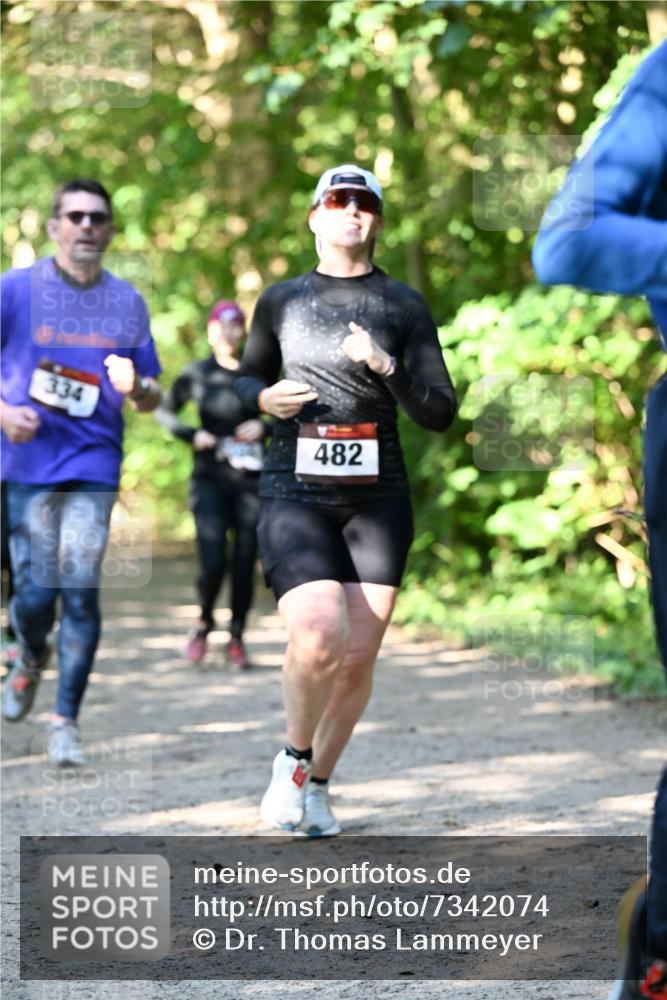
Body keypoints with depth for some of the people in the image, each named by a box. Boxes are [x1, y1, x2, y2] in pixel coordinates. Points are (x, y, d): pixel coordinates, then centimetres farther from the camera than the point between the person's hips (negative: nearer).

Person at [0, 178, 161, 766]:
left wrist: (136, 387, -10)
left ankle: (66, 722, -1)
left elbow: (151, 398, 13)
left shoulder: (128, 303, 8)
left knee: (81, 590, -8)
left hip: (94, 464, 1)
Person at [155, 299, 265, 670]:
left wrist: (264, 427, -9)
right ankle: (204, 623, 18)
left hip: (251, 481, 1)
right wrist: (191, 435, -5)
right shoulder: (197, 374, 3)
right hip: (210, 479, -1)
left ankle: (237, 638, 14)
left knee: (245, 564, 0)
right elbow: (164, 411, 11)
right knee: (212, 563, -10)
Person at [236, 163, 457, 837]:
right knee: (318, 637, -22)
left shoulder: (402, 306, 6)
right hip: (294, 496, -1)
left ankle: (317, 783, 19)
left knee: (358, 658, -3)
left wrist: (387, 366, -15)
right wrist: (265, 398, -1)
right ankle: (293, 760, 5)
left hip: (376, 501, 1)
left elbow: (440, 413, 3)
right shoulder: (281, 301, 10)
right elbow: (245, 380, 23)